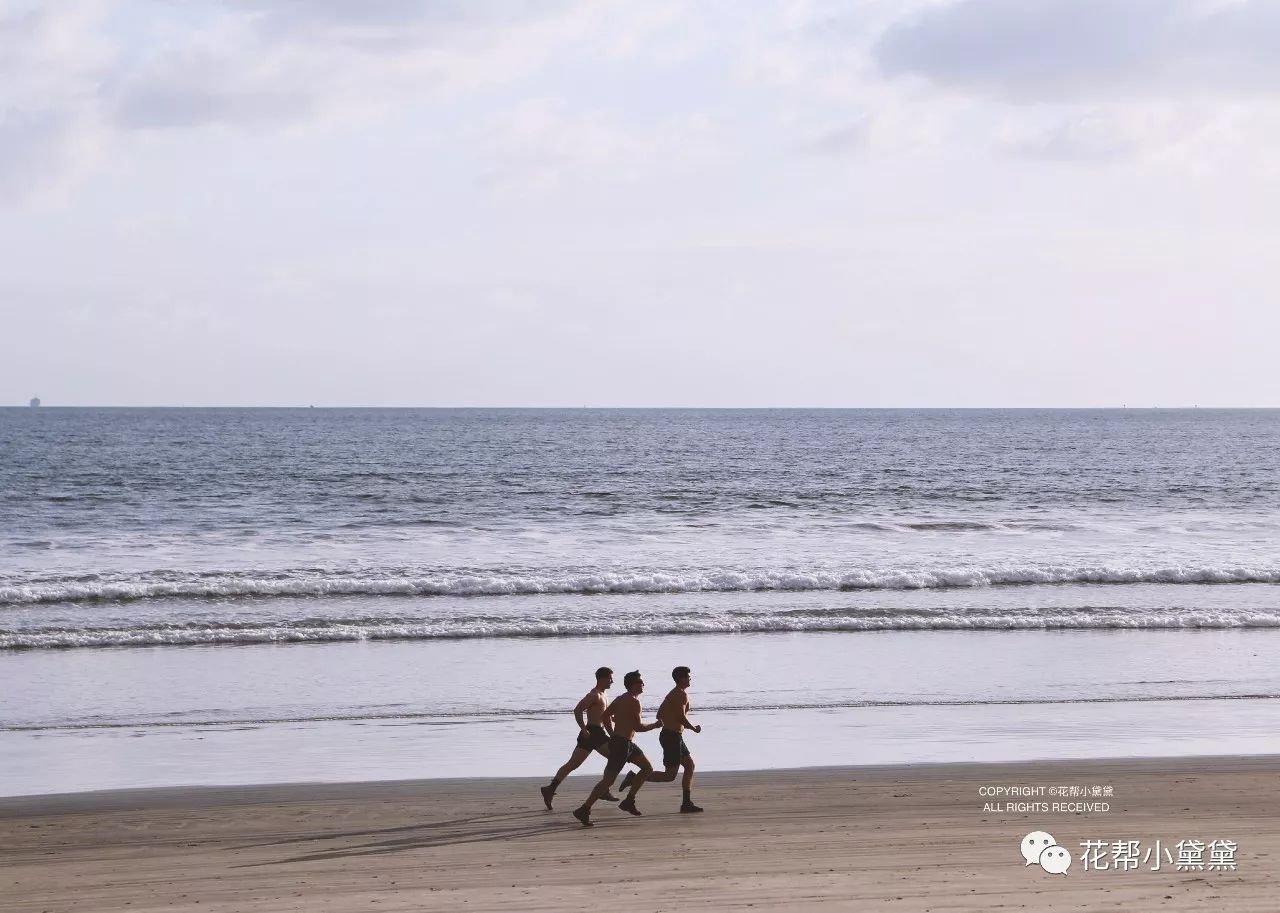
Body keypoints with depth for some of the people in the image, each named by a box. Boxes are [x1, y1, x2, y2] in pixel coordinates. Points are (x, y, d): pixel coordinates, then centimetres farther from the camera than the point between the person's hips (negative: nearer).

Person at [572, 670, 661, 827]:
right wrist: (655, 725, -5)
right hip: (621, 744, -10)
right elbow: (638, 727, -20)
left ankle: (628, 801, 19)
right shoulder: (634, 701, -17)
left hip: (627, 743, 10)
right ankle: (584, 810, -10)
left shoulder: (621, 698, 11)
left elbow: (606, 715, 18)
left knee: (647, 768, 18)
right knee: (608, 780, -10)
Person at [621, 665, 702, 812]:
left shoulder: (672, 694, 16)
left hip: (669, 734, 10)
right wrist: (694, 728, -6)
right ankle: (635, 777, -10)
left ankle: (687, 803, 14)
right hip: (672, 737, -10)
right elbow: (681, 717, -21)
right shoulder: (682, 694, -14)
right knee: (670, 775, -9)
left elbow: (659, 715, 20)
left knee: (690, 766, 14)